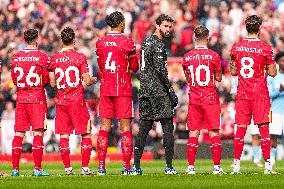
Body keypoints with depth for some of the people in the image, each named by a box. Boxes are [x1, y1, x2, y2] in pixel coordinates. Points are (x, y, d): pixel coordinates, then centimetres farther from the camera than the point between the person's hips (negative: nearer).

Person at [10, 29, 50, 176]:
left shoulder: (15, 58, 5)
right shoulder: (41, 57, -7)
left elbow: (14, 80, 11)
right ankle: (37, 168, -7)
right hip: (37, 98, -4)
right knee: (38, 132, -3)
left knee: (18, 134, 6)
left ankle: (15, 168, 7)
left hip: (21, 98, 4)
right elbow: (46, 80, -4)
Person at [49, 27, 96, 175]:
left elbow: (53, 84, 6)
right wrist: (93, 80, 14)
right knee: (85, 134, 4)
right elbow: (87, 81, -8)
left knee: (64, 135, 6)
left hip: (61, 100, 3)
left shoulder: (54, 59, 3)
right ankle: (85, 167, -2)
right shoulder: (80, 57, -6)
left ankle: (67, 168, 4)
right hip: (77, 100, -3)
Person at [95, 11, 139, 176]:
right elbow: (135, 67, -1)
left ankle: (101, 166, 3)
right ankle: (127, 166, -3)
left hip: (105, 88, 4)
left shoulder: (100, 43, 4)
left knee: (104, 128, 6)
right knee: (126, 128, 0)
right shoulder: (127, 42, -8)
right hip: (123, 90, -4)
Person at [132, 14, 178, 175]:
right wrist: (170, 89, -9)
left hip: (145, 90, 9)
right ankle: (169, 166, -7)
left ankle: (136, 166, 6)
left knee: (144, 128, 9)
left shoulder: (147, 41, 17)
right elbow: (160, 70, -18)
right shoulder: (158, 44, -11)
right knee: (168, 127, -4)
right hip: (158, 91, -9)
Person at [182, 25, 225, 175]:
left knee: (193, 132, 5)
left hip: (194, 99, 2)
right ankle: (216, 167, 1)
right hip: (210, 98, -2)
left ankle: (191, 167, 2)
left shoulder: (187, 57, 0)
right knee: (214, 132, 2)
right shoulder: (213, 56, -7)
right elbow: (218, 78, 2)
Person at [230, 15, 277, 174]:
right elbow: (272, 73, -5)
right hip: (260, 94, -3)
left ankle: (237, 165, 5)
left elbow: (234, 72, 9)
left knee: (241, 129, 6)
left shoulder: (236, 47, 1)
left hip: (242, 94, 3)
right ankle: (267, 165, -2)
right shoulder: (265, 48, -9)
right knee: (264, 129, 0)